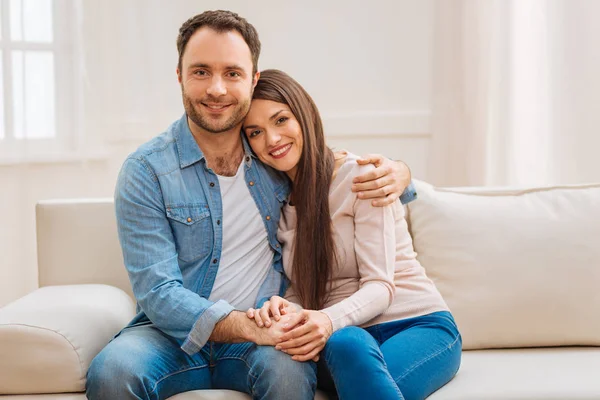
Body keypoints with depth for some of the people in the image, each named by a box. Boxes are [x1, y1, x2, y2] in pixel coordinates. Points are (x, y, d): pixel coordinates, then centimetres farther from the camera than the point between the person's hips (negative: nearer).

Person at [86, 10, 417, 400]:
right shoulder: (146, 172, -7)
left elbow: (349, 173, 18)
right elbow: (158, 294, -13)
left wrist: (396, 173, -7)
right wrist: (247, 326, -29)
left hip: (265, 331, 1)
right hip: (176, 335, 0)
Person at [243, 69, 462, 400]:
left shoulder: (361, 175, -6)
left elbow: (380, 285, -11)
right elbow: (300, 292, 7)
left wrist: (329, 319, -31)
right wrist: (283, 309, -18)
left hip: (420, 326, -3)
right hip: (345, 334, 3)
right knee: (346, 344, -37)